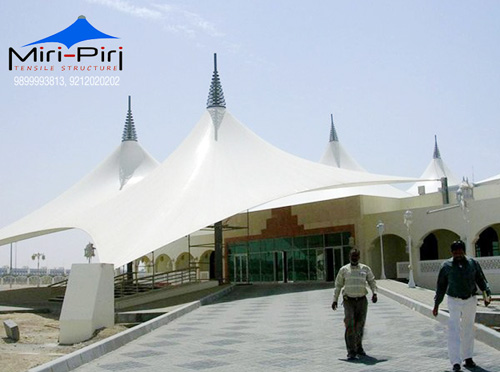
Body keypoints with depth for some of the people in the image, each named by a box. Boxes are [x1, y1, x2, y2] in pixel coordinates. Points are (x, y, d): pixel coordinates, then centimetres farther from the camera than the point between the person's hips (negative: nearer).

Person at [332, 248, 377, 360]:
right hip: (349, 301, -2)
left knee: (360, 325, 9)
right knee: (350, 325, -12)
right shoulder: (343, 270, 5)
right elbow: (338, 285, 10)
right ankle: (351, 352, -12)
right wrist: (335, 300, 6)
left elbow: (372, 281, 9)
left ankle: (359, 347, 27)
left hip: (362, 301, 2)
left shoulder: (365, 269, 7)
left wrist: (374, 293, -10)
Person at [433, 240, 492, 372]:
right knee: (454, 331, -7)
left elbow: (481, 280, 4)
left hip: (470, 301, 2)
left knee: (468, 330, 12)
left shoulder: (473, 263, 2)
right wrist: (436, 305, 6)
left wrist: (487, 294, -13)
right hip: (454, 301, -2)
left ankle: (467, 357, 26)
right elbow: (441, 286, 5)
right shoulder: (446, 266, -1)